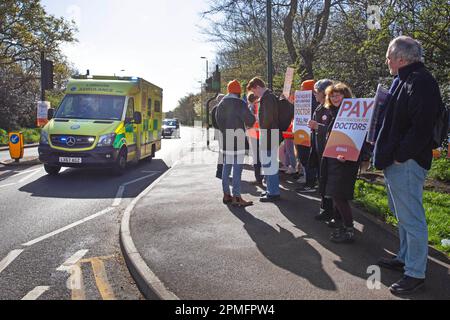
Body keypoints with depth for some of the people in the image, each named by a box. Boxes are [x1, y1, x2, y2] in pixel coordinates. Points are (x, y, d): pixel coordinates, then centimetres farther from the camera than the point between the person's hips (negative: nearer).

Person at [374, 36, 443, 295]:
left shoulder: (421, 82, -17)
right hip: (395, 161, 11)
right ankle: (405, 258, 35)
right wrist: (386, 153, 16)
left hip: (406, 163, -11)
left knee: (412, 219, -2)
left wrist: (399, 156, -21)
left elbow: (421, 127, -25)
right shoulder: (407, 80, 16)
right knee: (404, 216, 20)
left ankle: (416, 273, 8)